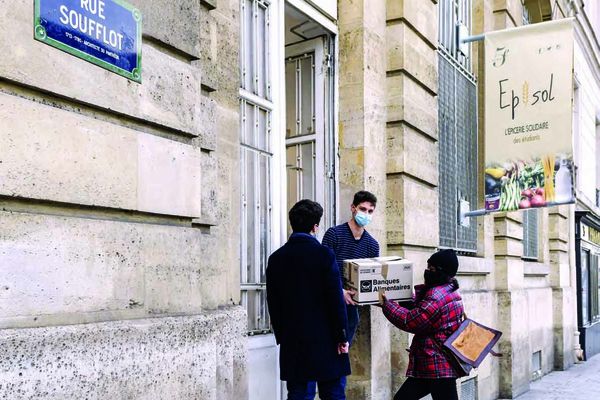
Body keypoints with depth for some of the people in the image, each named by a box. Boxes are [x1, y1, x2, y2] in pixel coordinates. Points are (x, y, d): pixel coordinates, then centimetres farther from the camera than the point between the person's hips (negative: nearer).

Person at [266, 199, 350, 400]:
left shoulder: (276, 258, 4)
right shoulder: (324, 254, -9)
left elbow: (273, 303, 7)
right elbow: (336, 299, -11)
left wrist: (281, 336, 15)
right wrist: (341, 337, -4)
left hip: (291, 341, 4)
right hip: (324, 339, -4)